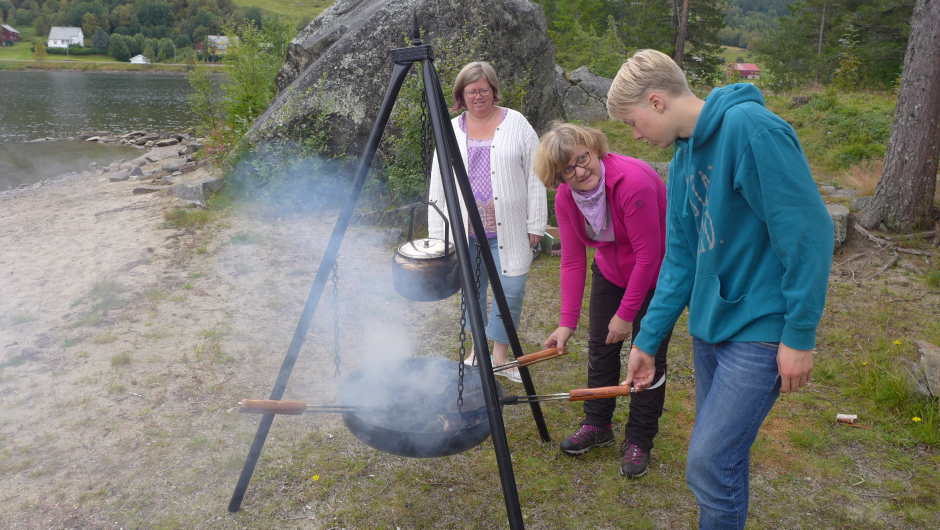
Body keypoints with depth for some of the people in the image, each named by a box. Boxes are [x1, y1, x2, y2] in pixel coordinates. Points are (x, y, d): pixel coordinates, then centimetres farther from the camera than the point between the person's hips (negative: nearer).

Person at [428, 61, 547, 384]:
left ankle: (500, 354, 15)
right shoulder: (450, 131, 8)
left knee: (511, 289, -3)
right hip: (464, 230, 2)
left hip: (507, 231, -2)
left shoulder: (516, 124, 2)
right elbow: (438, 185, 9)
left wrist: (535, 224, -3)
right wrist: (437, 233, 5)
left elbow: (534, 178, 1)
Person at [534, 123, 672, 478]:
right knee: (600, 347, 9)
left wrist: (626, 314, -23)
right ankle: (597, 425, 27)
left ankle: (639, 441, 12)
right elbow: (572, 260, -9)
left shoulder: (633, 181, -33)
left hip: (657, 276, -6)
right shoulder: (565, 196, -12)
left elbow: (648, 255, -28)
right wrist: (567, 321, -14)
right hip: (611, 272, 6)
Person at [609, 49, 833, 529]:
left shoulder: (751, 127, -16)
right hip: (709, 326, 8)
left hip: (760, 331, -8)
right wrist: (647, 341, 10)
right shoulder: (683, 160, 10)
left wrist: (799, 333, -17)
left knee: (709, 464, -8)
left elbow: (808, 232, -19)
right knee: (723, 455, 18)